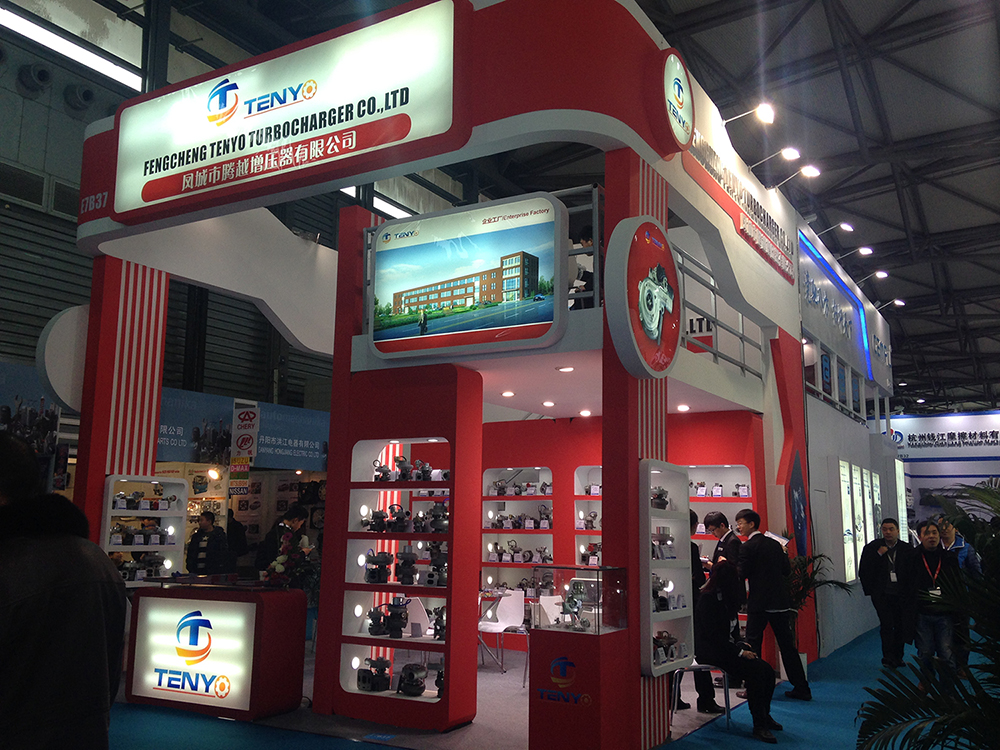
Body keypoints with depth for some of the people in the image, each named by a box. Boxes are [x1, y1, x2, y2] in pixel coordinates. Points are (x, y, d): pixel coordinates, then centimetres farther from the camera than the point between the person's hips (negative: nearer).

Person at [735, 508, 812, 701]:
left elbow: (742, 574, -13)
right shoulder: (775, 544, 10)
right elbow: (787, 570, 13)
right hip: (780, 601, 7)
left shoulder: (747, 547, -10)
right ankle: (801, 688, 15)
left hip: (759, 603, -7)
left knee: (753, 644, 2)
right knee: (787, 645, 12)